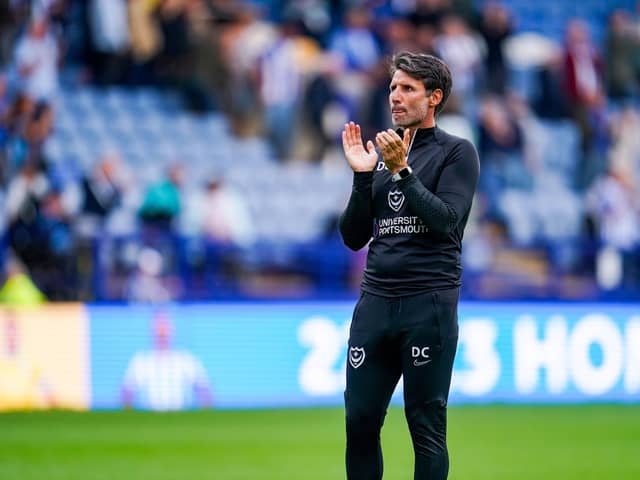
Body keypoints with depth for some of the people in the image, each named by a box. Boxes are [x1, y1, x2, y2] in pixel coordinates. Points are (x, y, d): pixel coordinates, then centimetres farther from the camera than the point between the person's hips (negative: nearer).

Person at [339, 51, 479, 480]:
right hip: (375, 301, 5)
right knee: (360, 421, 2)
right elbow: (354, 237, 12)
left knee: (427, 428, -2)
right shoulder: (380, 153, 16)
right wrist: (362, 176, 0)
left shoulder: (457, 153, 1)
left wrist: (402, 171, -18)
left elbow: (445, 220, -12)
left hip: (428, 304, -5)